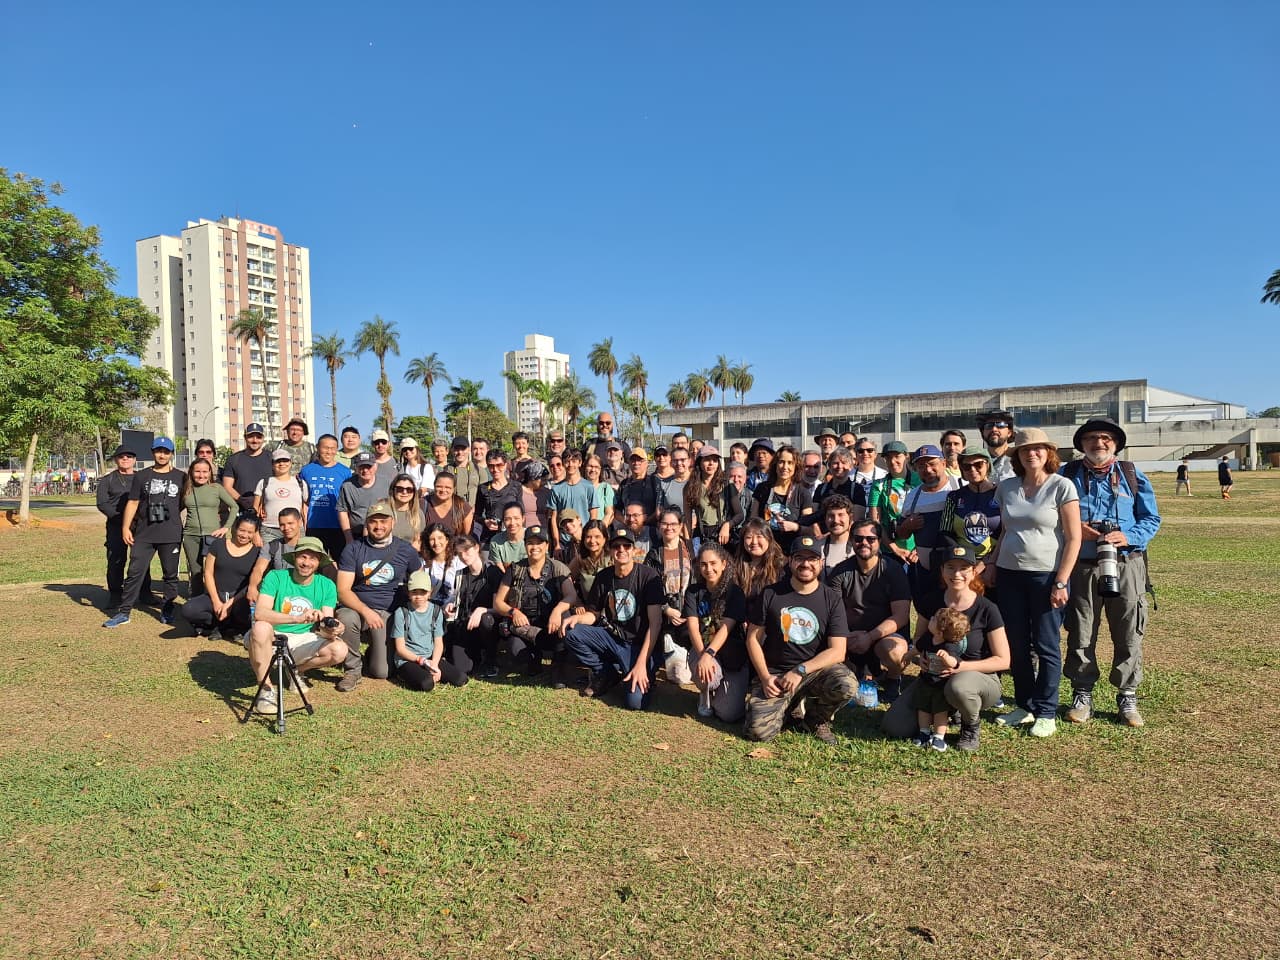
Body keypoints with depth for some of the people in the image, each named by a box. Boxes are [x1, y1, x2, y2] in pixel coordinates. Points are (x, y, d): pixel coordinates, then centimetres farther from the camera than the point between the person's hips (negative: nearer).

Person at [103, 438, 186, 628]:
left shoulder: (180, 477, 7)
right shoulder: (142, 476, 8)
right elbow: (133, 503, 7)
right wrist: (126, 527, 1)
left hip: (171, 534, 0)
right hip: (144, 534, 0)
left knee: (171, 574, 7)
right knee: (135, 572, -1)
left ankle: (167, 611, 18)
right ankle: (123, 612, 6)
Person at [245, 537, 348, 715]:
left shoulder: (327, 586, -4)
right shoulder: (276, 577, -12)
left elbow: (325, 627, -10)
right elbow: (259, 613, -27)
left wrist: (330, 630, -36)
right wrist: (297, 618, -41)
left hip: (302, 640, 3)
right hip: (272, 639, -3)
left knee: (340, 650, -22)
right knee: (261, 628, -36)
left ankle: (297, 670, 10)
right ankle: (266, 689, -17)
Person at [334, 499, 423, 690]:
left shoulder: (405, 551, 4)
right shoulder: (353, 549, 0)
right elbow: (343, 590, -8)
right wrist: (366, 611, -24)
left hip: (388, 614, 0)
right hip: (358, 608, 0)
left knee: (381, 672, -13)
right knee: (346, 619, -37)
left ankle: (374, 652, 25)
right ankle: (352, 669, -10)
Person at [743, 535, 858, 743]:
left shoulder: (832, 599, -1)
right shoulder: (771, 594, -1)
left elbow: (837, 652, -7)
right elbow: (753, 638, 3)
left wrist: (800, 671, -18)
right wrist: (765, 677, -10)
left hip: (816, 670, 0)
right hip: (775, 673, 0)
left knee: (847, 685, -31)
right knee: (758, 731, -20)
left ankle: (817, 719, 2)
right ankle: (787, 703, 15)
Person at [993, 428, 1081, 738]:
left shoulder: (1061, 486, -5)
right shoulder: (1006, 487, 8)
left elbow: (1073, 538, -7)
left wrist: (1061, 582, -12)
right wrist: (992, 567, 9)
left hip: (1046, 574, -4)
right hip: (1010, 574, 4)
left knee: (1046, 645, 2)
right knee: (1017, 645, 10)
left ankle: (1046, 713, 14)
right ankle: (1025, 706, 23)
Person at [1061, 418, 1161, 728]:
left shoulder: (1133, 476, 7)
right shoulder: (1067, 476, 6)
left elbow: (1151, 519, 5)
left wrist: (1128, 536, -14)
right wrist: (1074, 529, -12)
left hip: (1125, 566, 0)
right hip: (1081, 568, 0)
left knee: (1128, 635, 4)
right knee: (1081, 634, 5)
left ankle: (1127, 696, 18)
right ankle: (1082, 694, 18)